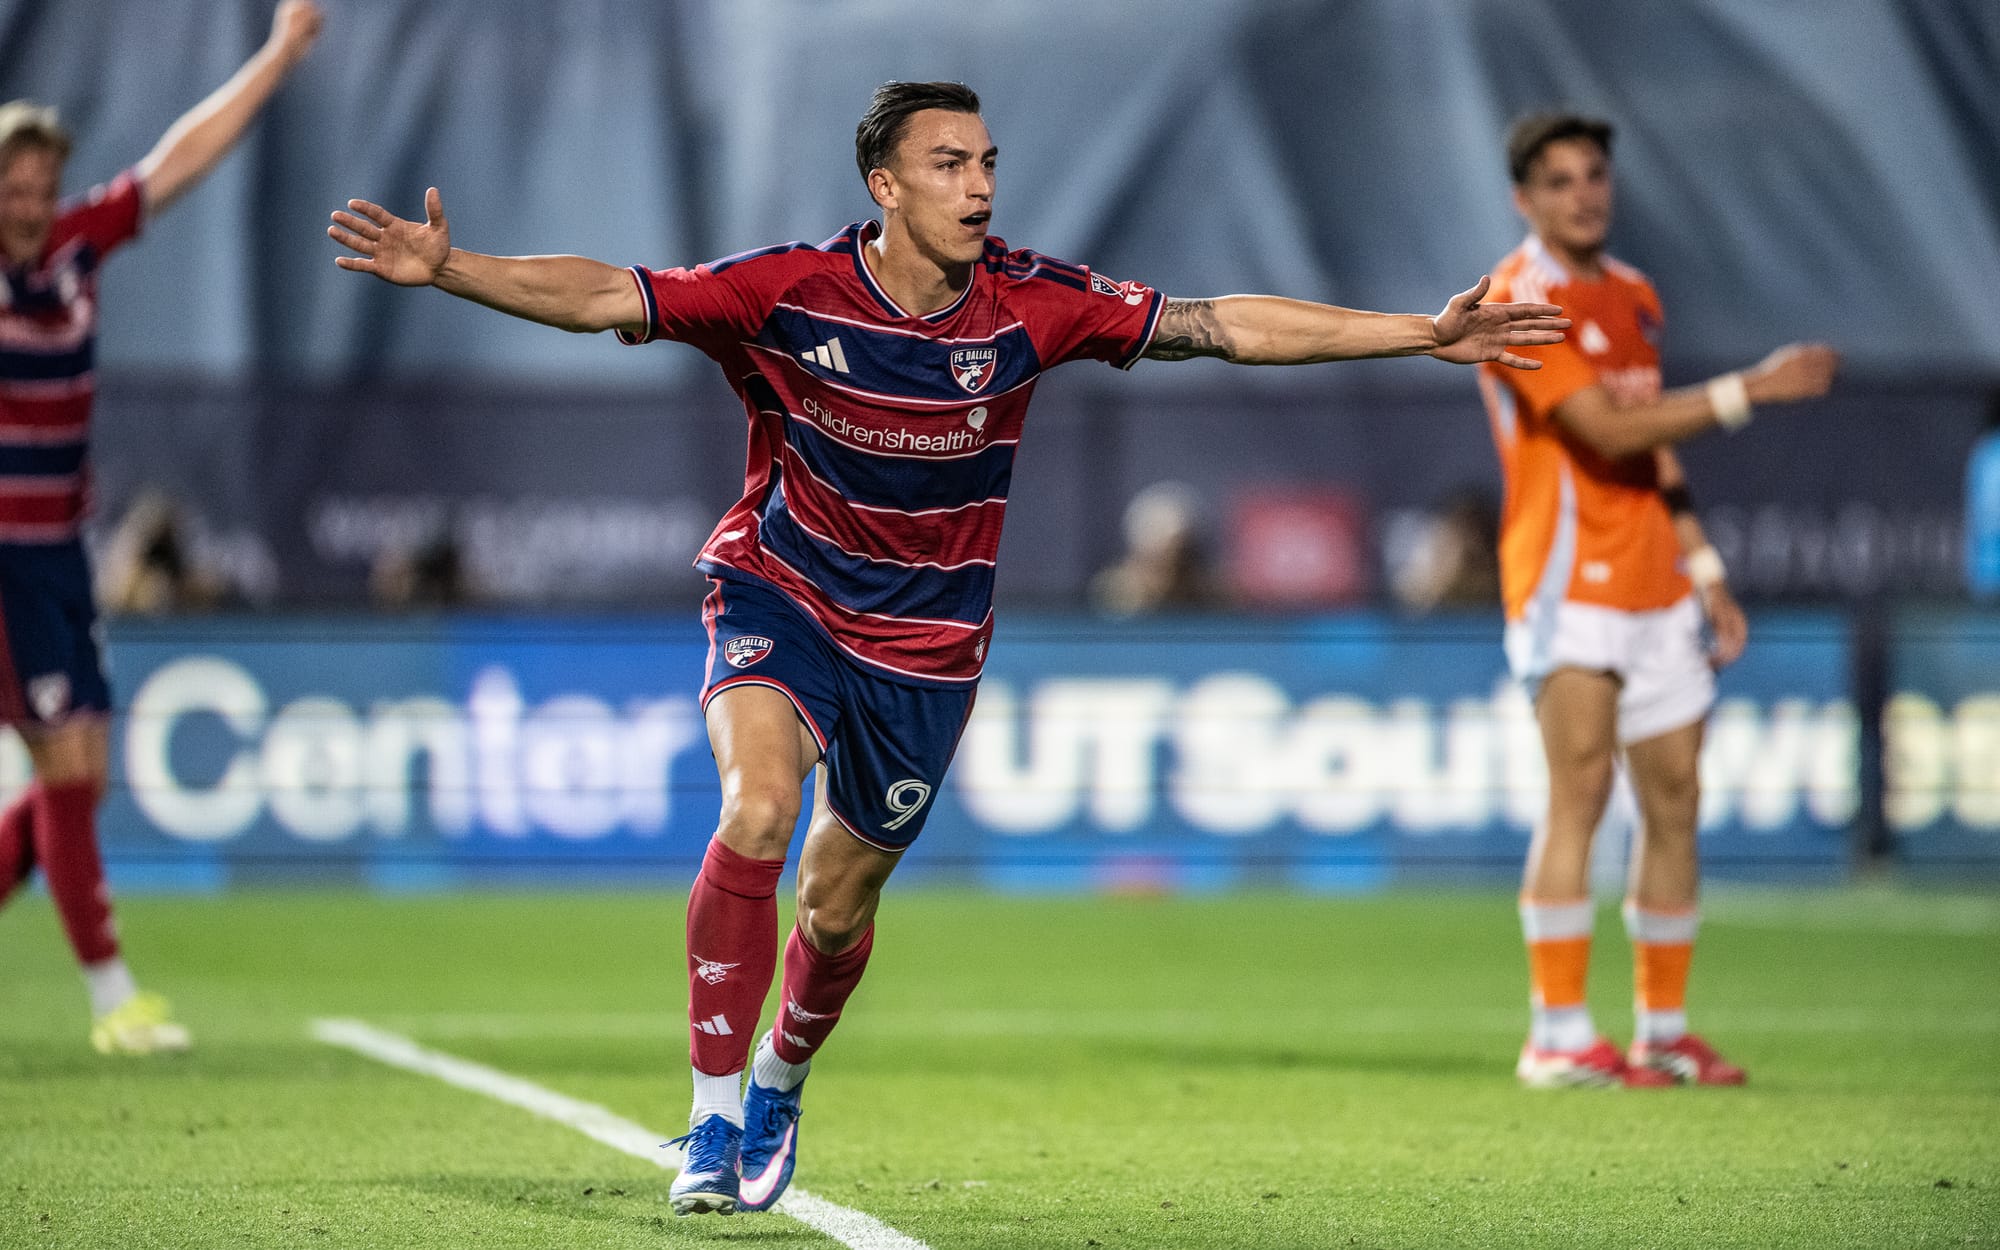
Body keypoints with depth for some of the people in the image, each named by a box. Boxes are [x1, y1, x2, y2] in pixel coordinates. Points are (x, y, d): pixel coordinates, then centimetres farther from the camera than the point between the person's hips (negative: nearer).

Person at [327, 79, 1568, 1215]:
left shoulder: (1030, 301, -12)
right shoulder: (789, 291, -18)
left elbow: (1221, 325, -9)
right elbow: (605, 295, -21)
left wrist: (1424, 334, -12)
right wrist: (447, 269, -36)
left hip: (925, 642, 2)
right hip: (781, 598, -2)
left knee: (837, 910, 9)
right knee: (757, 811, -29)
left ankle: (780, 1083, 43)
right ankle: (713, 1119, -18)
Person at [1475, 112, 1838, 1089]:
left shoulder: (1634, 297, 17)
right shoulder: (1522, 301, -10)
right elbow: (1608, 431, -19)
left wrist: (1704, 567, 19)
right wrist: (1747, 389, -18)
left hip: (1655, 586, 8)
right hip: (1569, 581, -8)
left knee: (1674, 800, 6)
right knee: (1579, 792, -13)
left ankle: (1664, 1032, 13)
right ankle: (1558, 1035, -13)